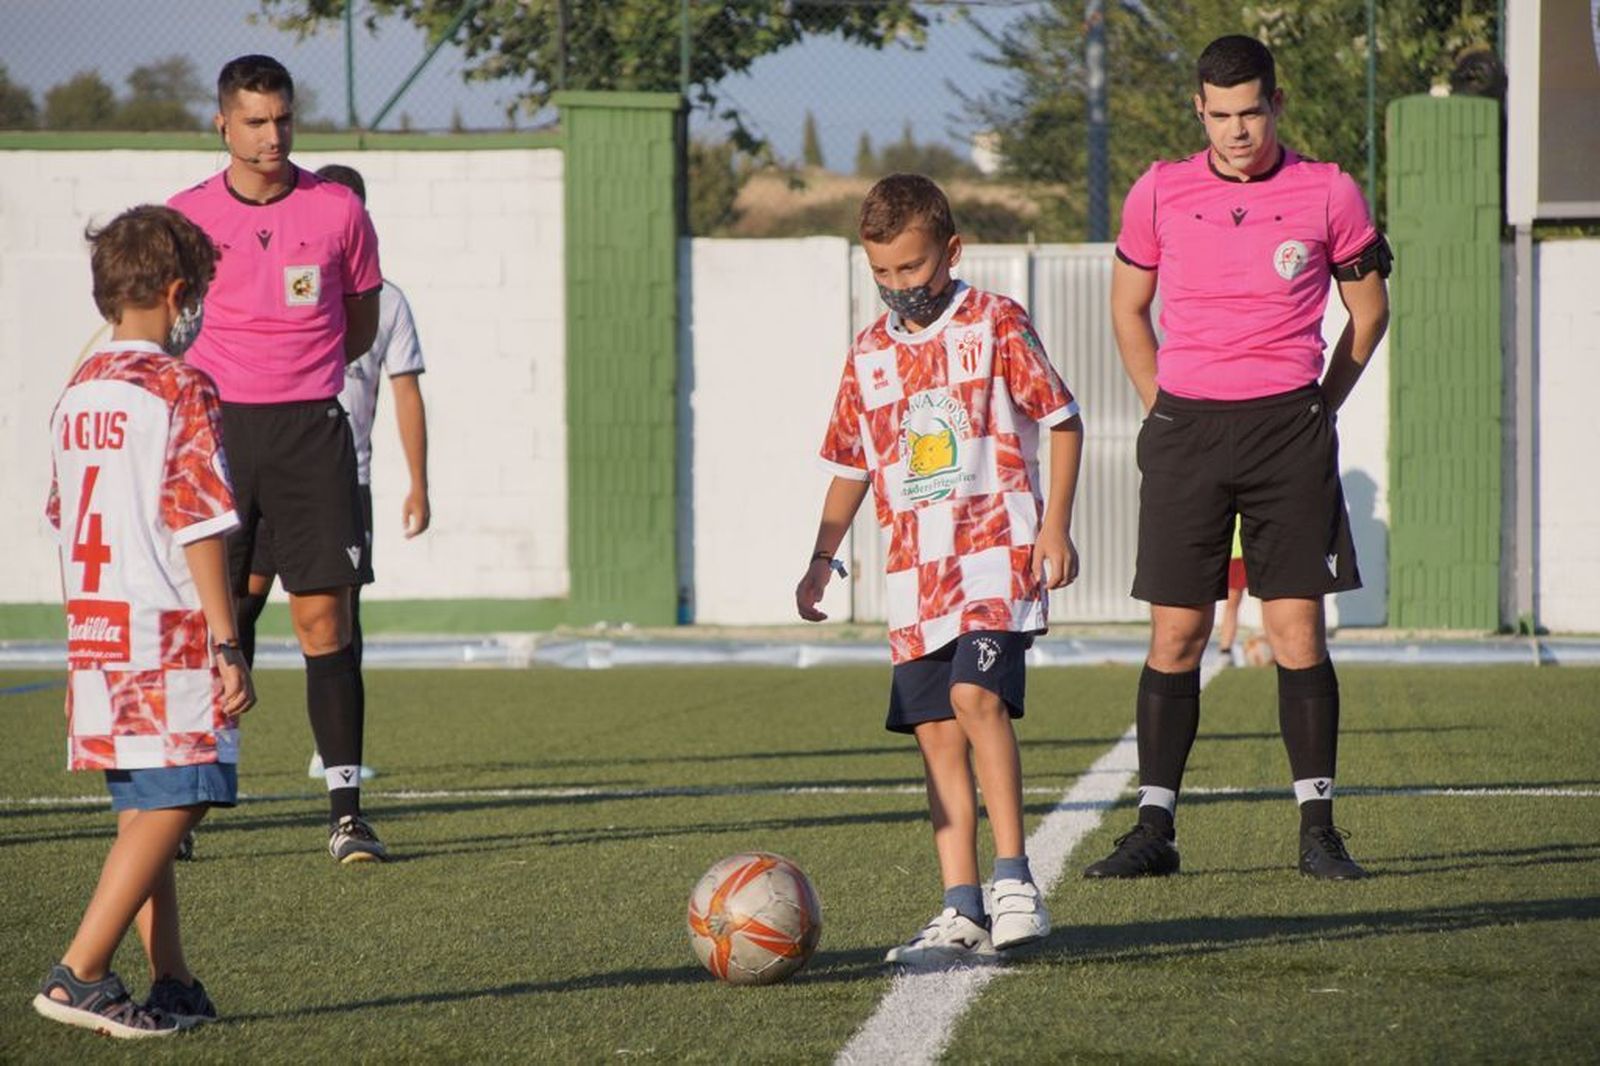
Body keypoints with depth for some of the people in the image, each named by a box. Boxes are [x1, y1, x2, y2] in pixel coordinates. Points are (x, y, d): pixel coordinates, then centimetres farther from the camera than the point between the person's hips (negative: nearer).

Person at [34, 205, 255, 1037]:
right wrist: (227, 645, -14)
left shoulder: (77, 393, 13)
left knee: (141, 809, 12)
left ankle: (173, 984, 15)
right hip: (167, 631, -8)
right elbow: (199, 529, -15)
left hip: (95, 631, 8)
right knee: (171, 804, -7)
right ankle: (78, 974, -14)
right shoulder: (180, 390, -11)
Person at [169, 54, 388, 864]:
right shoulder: (185, 217, 1)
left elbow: (361, 325, 15)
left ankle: (346, 810, -4)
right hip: (214, 427, 0)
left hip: (310, 431, 0)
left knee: (323, 616, -5)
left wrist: (292, 372, 8)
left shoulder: (338, 211, 2)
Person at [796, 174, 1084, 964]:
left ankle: (1014, 881, -19)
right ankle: (962, 912, 4)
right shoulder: (870, 354, 13)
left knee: (975, 695, -23)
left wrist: (1056, 524, -8)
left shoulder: (995, 324, -1)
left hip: (997, 551, -5)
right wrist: (823, 559, 14)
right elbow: (850, 465, 22)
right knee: (936, 733, 2)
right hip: (915, 568, 5)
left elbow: (1063, 420, 1)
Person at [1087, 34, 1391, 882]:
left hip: (1289, 425, -1)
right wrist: (1164, 411, 9)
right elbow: (1128, 307, 16)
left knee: (1298, 628, -4)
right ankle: (1154, 828, 5)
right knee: (1175, 634, 0)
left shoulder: (1328, 194, 1)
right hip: (1186, 428, 1)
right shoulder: (1159, 194, 4)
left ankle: (1318, 827, 3)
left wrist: (1318, 408, 9)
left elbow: (1369, 310, 13)